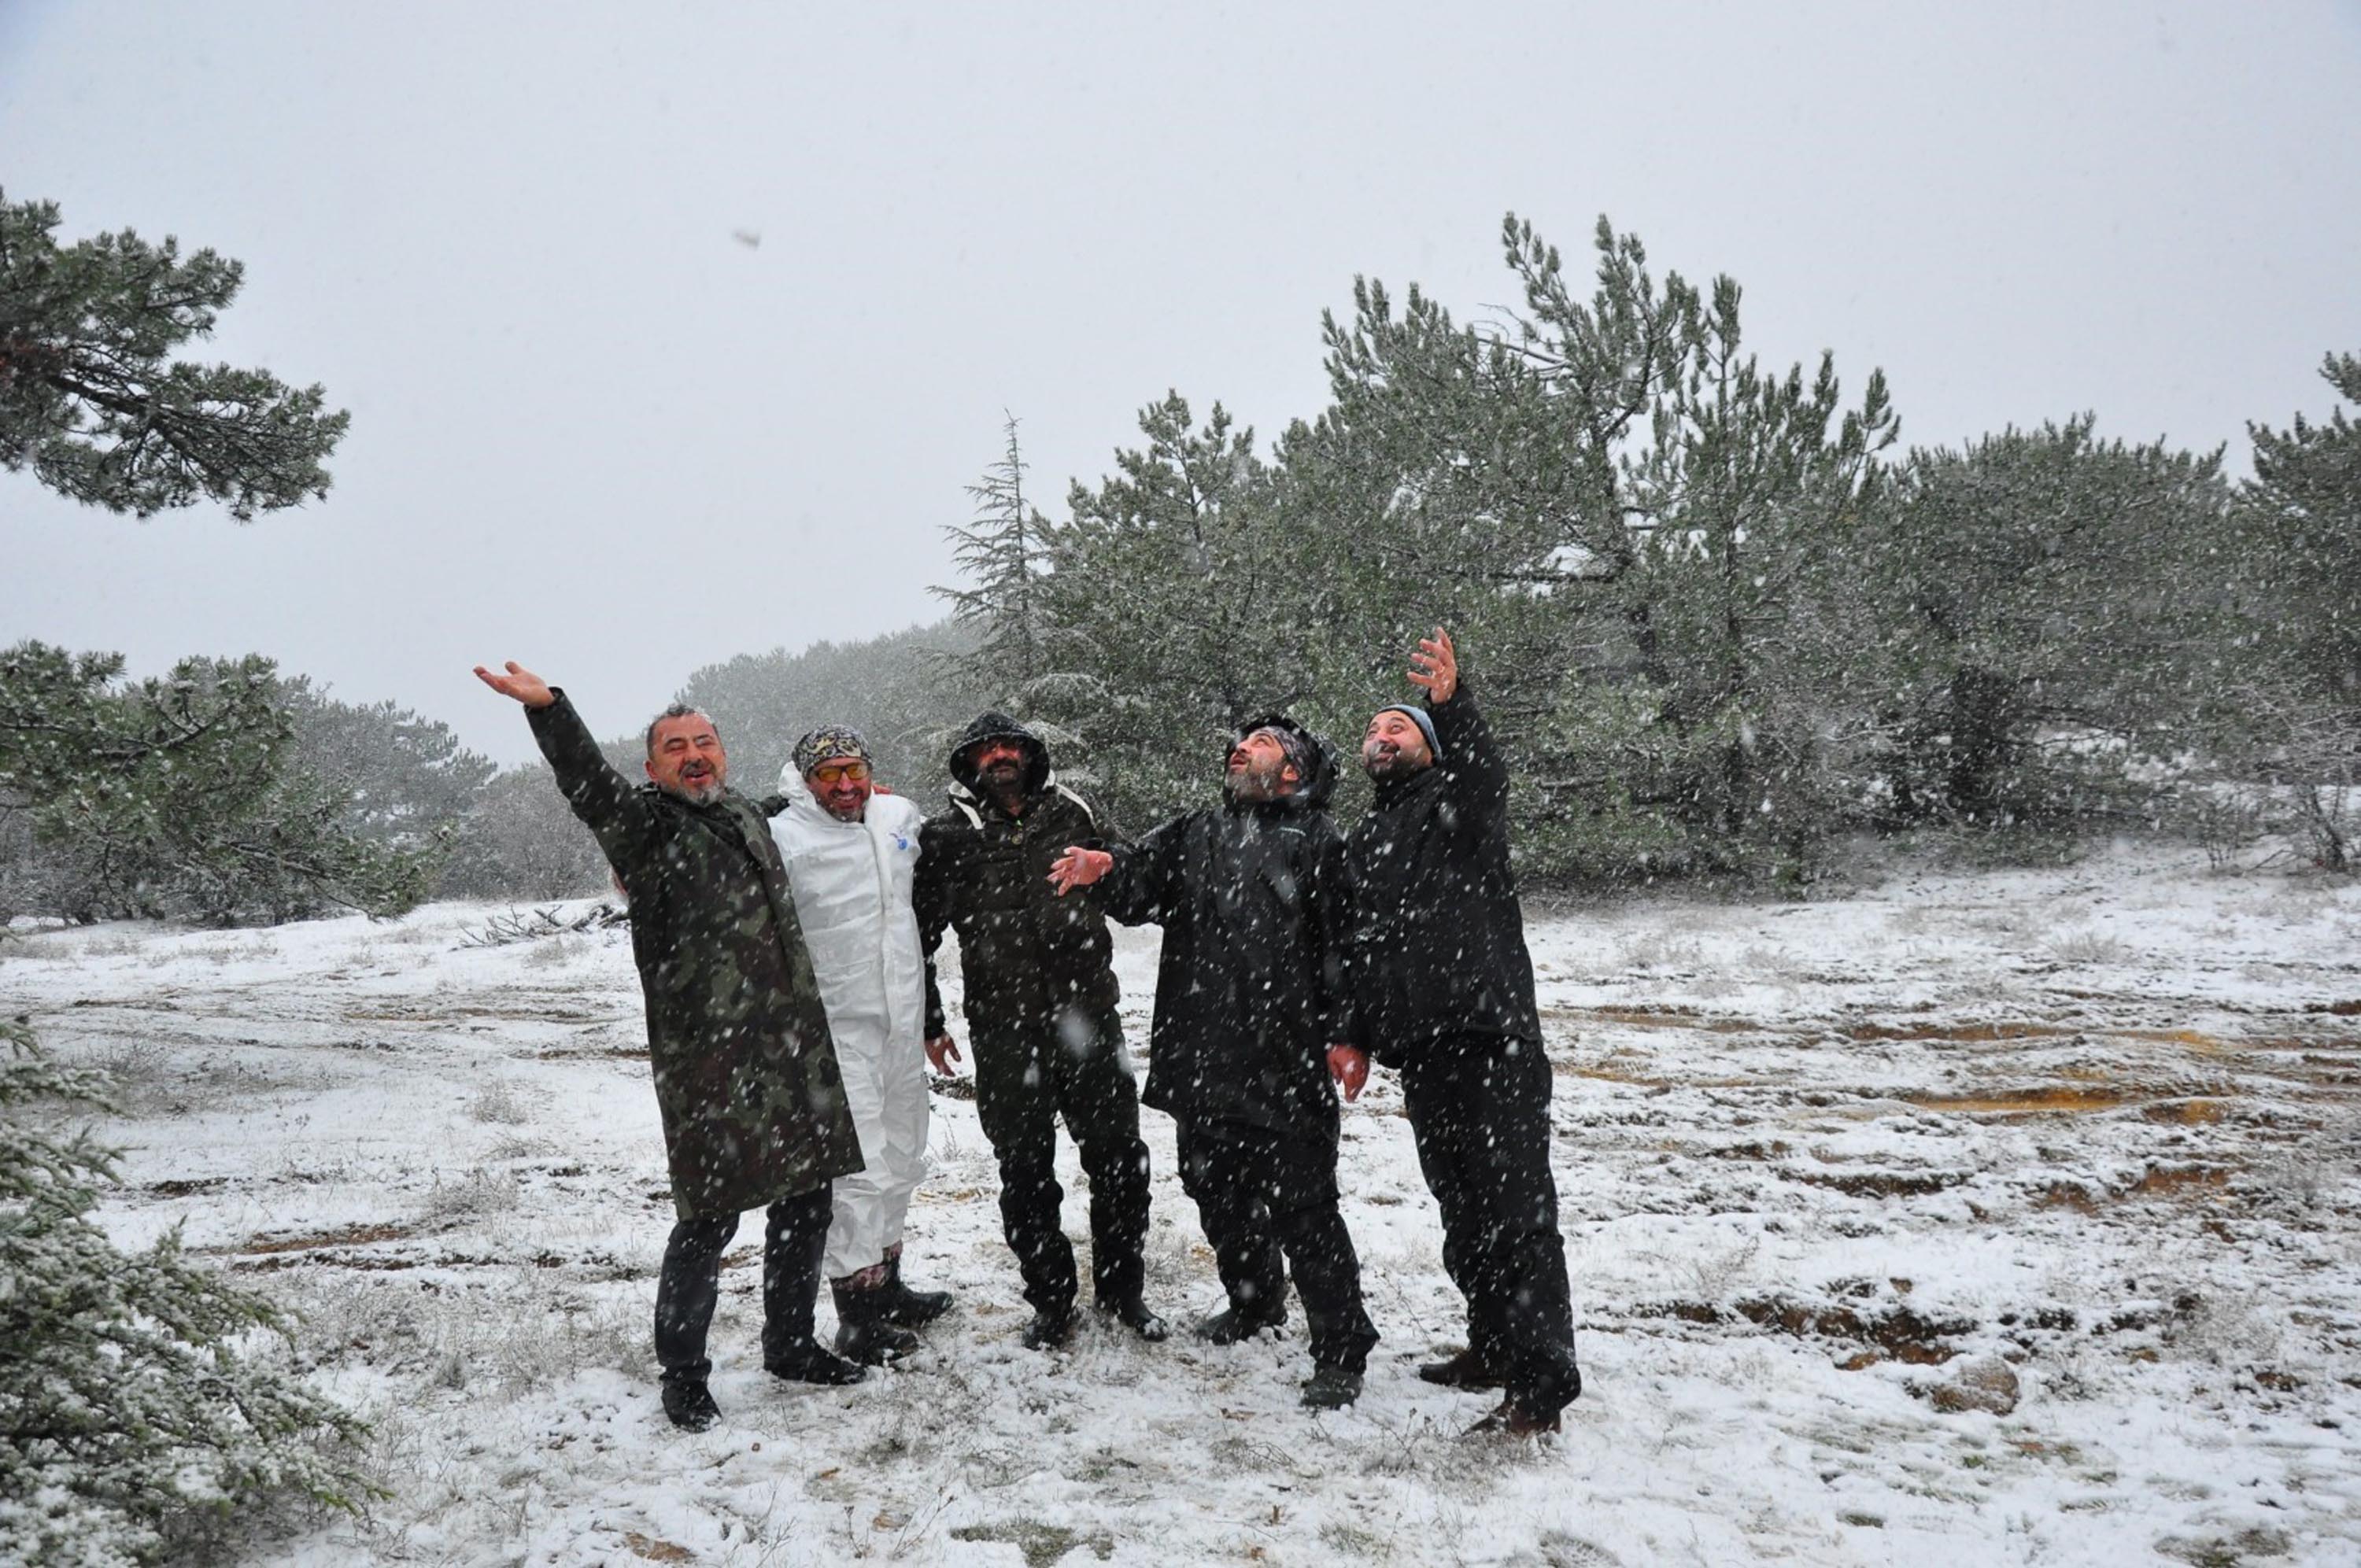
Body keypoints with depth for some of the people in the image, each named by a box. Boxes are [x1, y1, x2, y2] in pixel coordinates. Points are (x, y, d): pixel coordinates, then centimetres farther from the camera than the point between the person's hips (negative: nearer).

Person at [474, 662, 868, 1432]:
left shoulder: (747, 815, 15)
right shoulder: (645, 827, -5)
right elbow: (589, 783, -24)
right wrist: (547, 709, -38)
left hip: (795, 1049, 7)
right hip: (707, 1064, -7)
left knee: (805, 1202, 15)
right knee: (708, 1219, -3)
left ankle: (791, 1345, 34)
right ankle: (682, 1376, 16)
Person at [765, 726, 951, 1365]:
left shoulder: (897, 814, 5)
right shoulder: (784, 838, -14)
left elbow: (928, 847, 26)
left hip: (903, 1024, 7)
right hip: (837, 1031, -7)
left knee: (901, 1161, 18)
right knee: (859, 1172, -7)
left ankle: (886, 1286, 35)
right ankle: (857, 1320, 5)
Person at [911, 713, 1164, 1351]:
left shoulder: (1070, 814, 8)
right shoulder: (948, 836, 0)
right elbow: (919, 930, 6)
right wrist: (928, 1021, 7)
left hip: (1088, 1018, 2)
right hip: (1005, 1034, -2)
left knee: (1119, 1158, 6)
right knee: (1026, 1172, 6)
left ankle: (1121, 1287, 25)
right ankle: (1051, 1299, 23)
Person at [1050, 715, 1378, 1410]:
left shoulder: (1315, 840, -2)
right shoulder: (1198, 832, 15)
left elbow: (1343, 944, -9)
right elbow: (1146, 875, 0)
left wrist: (1343, 1035, -17)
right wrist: (1106, 868, -23)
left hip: (1284, 1065, -6)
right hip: (1201, 1059, 7)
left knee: (1302, 1209, -4)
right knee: (1216, 1191, 20)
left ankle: (1340, 1351, 10)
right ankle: (1255, 1302, 42)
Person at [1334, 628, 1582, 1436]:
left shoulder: (1458, 802, 3)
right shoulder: (1362, 842, 21)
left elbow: (1483, 771, -22)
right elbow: (1354, 948, 24)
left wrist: (1451, 704, -41)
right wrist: (1356, 1035, 14)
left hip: (1493, 1043, -7)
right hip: (1421, 1056, 7)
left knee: (1515, 1209, -7)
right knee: (1461, 1210, 15)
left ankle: (1541, 1385, -4)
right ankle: (1495, 1347, 28)